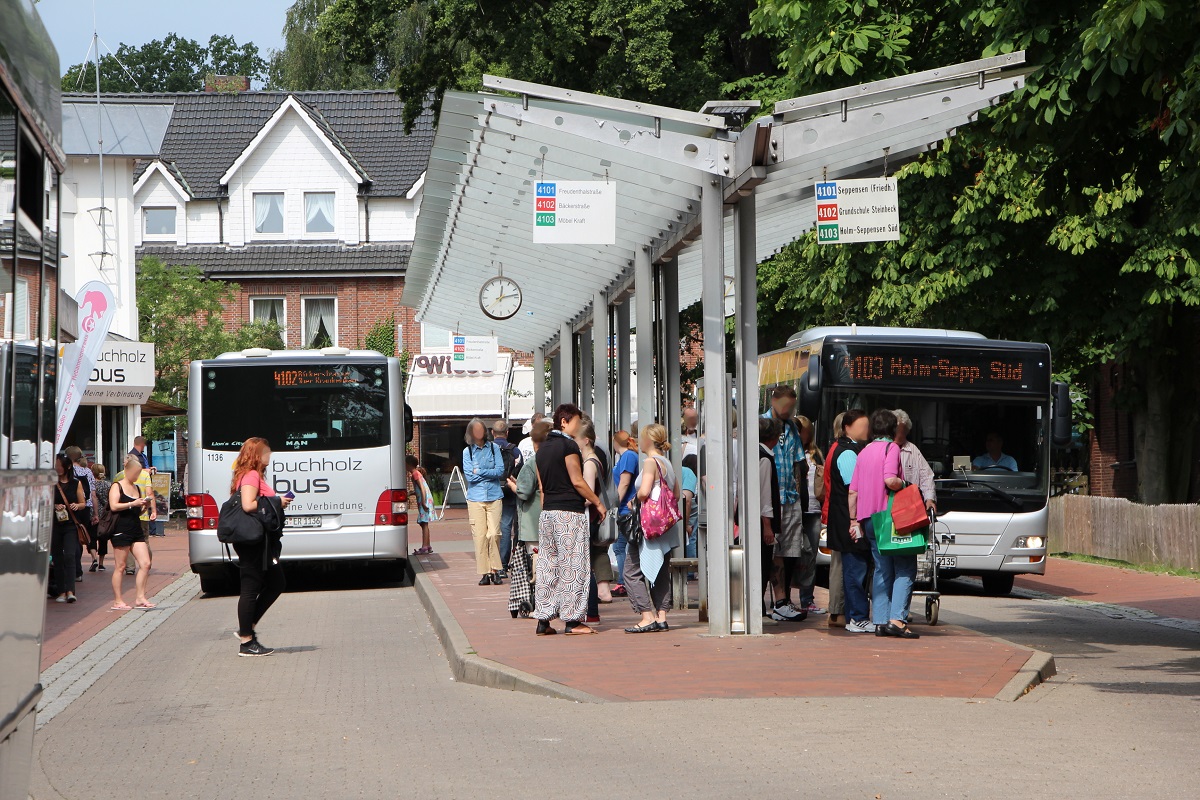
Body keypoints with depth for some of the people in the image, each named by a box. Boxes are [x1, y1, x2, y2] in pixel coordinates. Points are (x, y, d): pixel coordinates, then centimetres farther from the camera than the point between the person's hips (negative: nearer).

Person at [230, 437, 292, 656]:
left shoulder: (254, 475, 18)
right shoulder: (251, 476, -13)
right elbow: (248, 505, -25)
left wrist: (277, 502, 10)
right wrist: (277, 502, -15)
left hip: (261, 543, 11)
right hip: (252, 541, -11)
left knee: (276, 583, 17)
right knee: (251, 588, -5)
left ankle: (248, 628, 19)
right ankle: (246, 642, 0)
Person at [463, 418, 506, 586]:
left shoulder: (494, 448, 7)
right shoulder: (467, 451, 6)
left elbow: (500, 471, -2)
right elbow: (469, 476, -3)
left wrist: (479, 471, -7)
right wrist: (489, 473, -3)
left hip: (494, 497, 0)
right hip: (475, 498, 0)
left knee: (494, 534, -9)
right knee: (479, 536, -4)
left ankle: (495, 570, 1)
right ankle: (484, 573, 0)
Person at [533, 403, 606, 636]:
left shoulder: (543, 448, 15)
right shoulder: (568, 445, -9)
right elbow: (577, 481, -11)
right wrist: (598, 503, -2)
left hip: (547, 512, 8)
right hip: (570, 512, -8)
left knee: (547, 565, 7)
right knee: (573, 565, -4)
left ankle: (543, 620, 6)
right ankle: (573, 620, -5)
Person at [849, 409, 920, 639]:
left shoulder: (864, 452, 16)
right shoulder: (891, 448, -6)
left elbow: (853, 491, 14)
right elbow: (890, 480, -22)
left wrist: (854, 520, 17)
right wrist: (904, 485, -3)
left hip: (868, 519, 7)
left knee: (882, 570, 10)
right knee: (905, 570, -4)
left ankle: (880, 621, 4)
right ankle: (897, 619, -16)